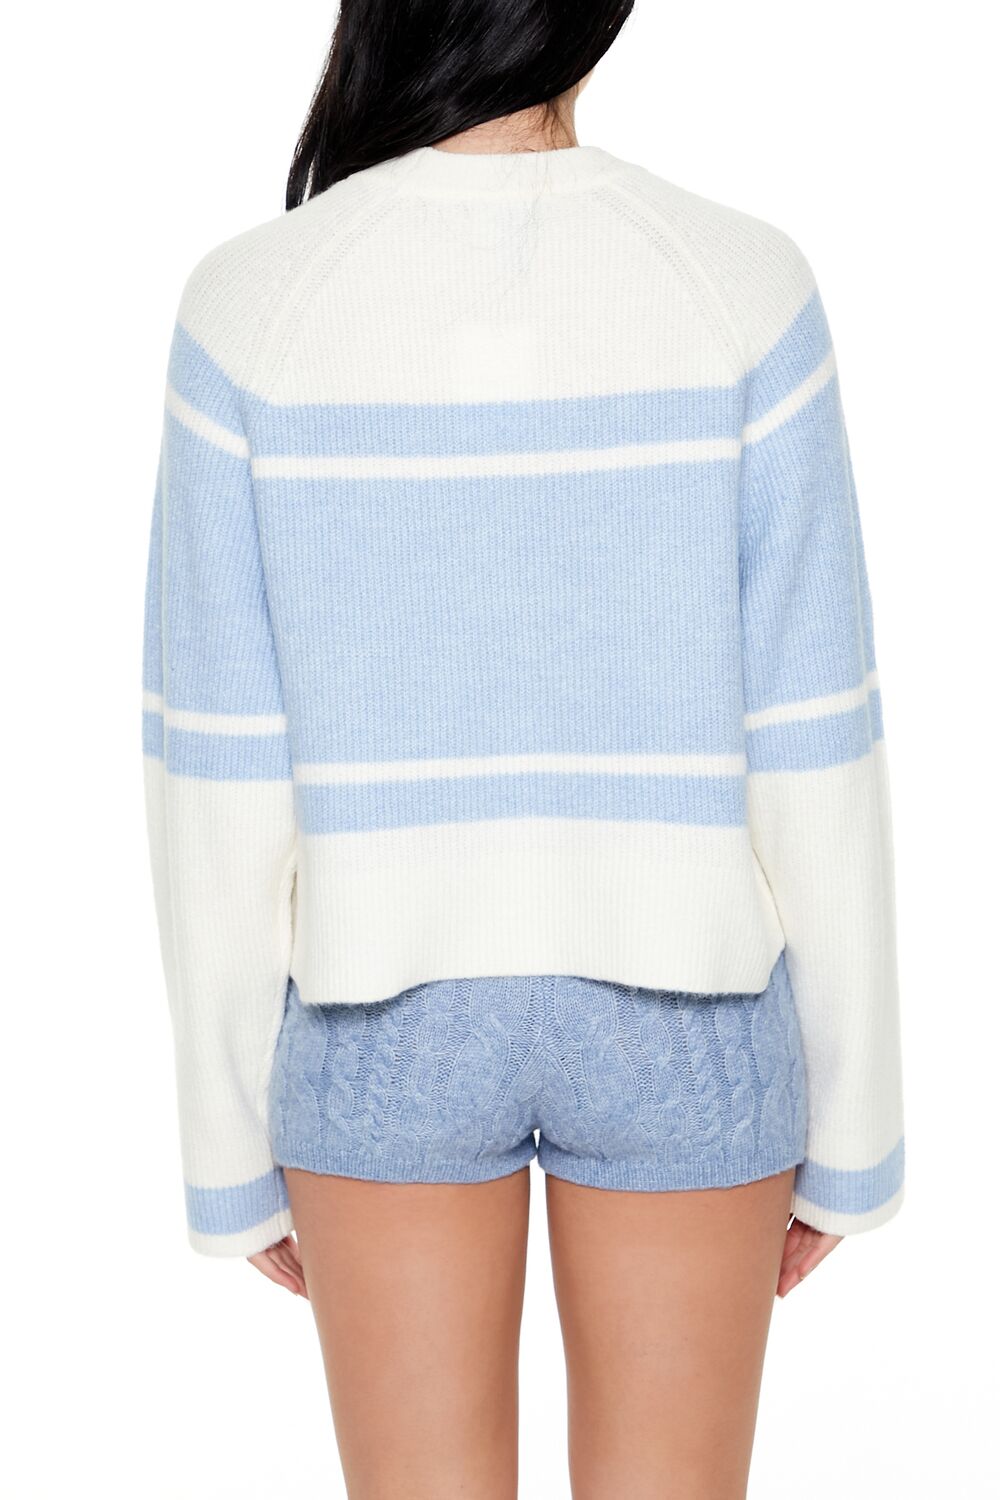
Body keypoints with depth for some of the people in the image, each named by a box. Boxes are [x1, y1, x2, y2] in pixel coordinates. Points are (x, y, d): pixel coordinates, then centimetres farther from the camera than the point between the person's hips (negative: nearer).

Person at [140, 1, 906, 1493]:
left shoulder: (252, 308, -10)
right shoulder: (742, 287, -11)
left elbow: (223, 781, -8)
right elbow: (811, 753, -9)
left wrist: (230, 1141, 5)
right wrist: (850, 1116, 4)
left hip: (394, 1012, 1)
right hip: (674, 1010, 0)